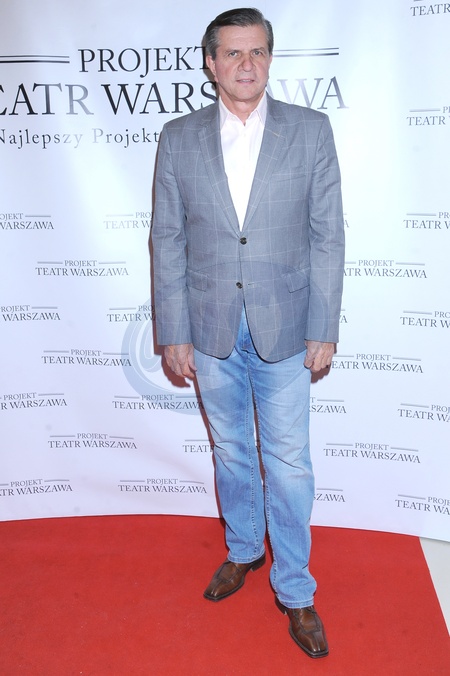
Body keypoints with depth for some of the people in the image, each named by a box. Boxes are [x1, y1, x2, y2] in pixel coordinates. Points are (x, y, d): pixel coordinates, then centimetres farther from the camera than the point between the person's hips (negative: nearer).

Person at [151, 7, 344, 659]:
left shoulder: (311, 130, -2)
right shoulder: (179, 136, 1)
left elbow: (328, 234, -2)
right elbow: (167, 239, 1)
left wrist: (324, 329, -6)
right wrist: (174, 333, -3)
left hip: (283, 328, -1)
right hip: (211, 328, 2)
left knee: (288, 462, 7)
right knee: (231, 451, 18)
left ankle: (295, 591, 26)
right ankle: (243, 551, 42)